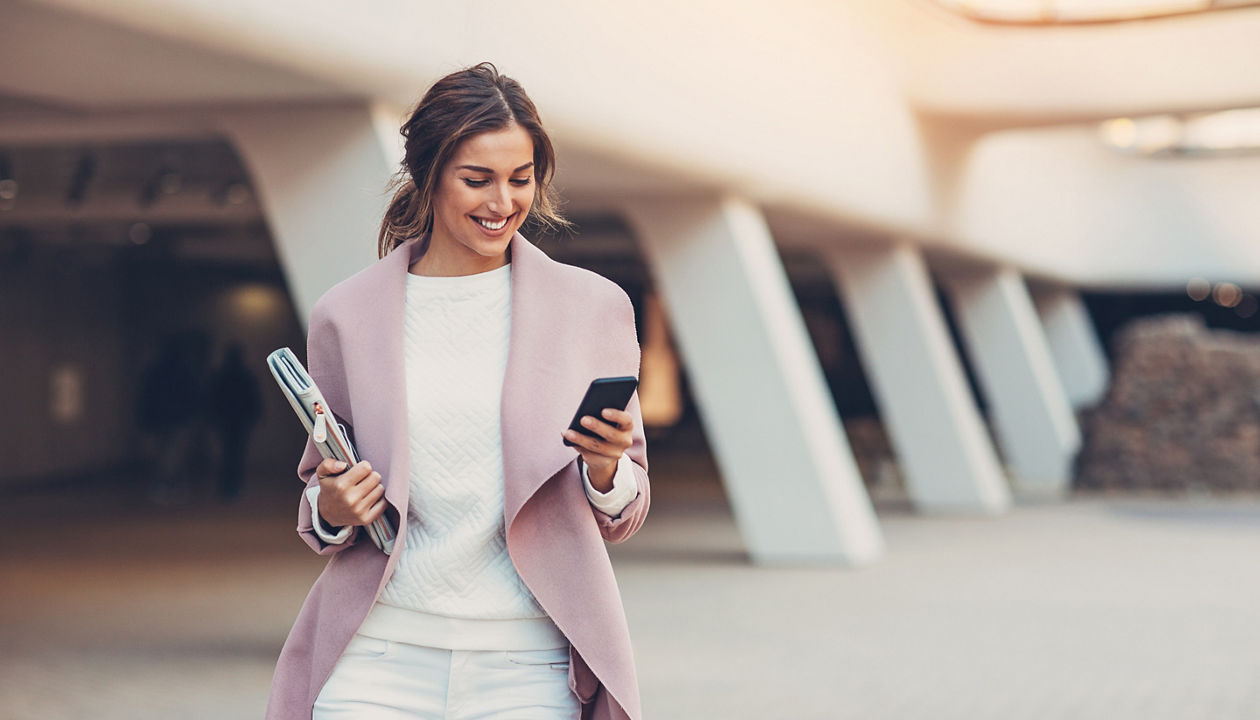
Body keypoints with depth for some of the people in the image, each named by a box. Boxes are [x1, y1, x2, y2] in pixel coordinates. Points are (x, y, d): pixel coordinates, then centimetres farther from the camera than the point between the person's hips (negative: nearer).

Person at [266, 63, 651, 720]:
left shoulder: (592, 308, 4)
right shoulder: (346, 317, 5)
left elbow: (623, 516, 9)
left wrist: (606, 472, -13)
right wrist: (332, 511, -5)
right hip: (377, 663, 1)